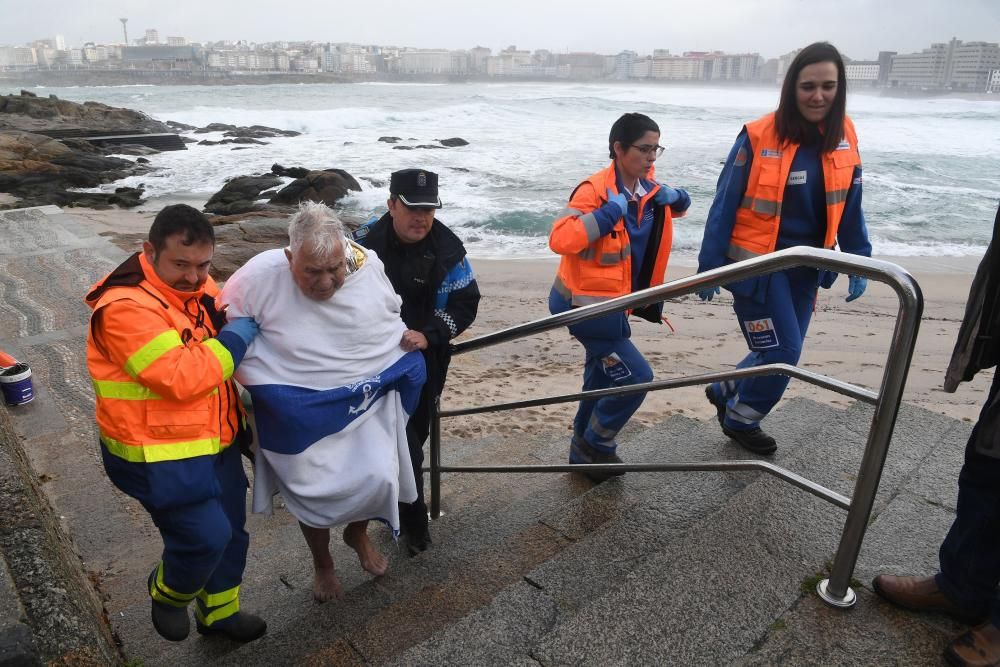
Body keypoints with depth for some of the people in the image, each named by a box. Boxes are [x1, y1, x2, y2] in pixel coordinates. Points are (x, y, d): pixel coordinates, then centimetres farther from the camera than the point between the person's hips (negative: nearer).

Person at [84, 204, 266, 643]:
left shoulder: (196, 286, 3)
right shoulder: (126, 307, -25)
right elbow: (180, 377, -32)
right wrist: (236, 338, -21)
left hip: (216, 439, 8)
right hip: (161, 453, -8)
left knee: (230, 530, 17)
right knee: (206, 536, -9)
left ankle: (219, 611, 41)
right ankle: (168, 594, 26)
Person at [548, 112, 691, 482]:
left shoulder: (648, 187, 2)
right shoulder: (595, 189, -22)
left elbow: (680, 205, 22)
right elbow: (559, 239, -32)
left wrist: (673, 197, -2)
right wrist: (610, 212, -31)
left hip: (614, 303, 9)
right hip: (585, 306, -9)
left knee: (604, 379, 20)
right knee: (635, 377, -8)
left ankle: (584, 450, 39)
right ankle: (595, 445, 15)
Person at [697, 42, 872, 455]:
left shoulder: (844, 137, 1)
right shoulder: (759, 137, -15)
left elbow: (849, 207, 9)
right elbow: (724, 206, -12)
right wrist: (710, 267, -12)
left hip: (805, 266, 6)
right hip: (757, 264, -6)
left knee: (783, 352, 14)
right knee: (782, 351, -3)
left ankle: (725, 391, 38)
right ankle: (740, 419, 23)